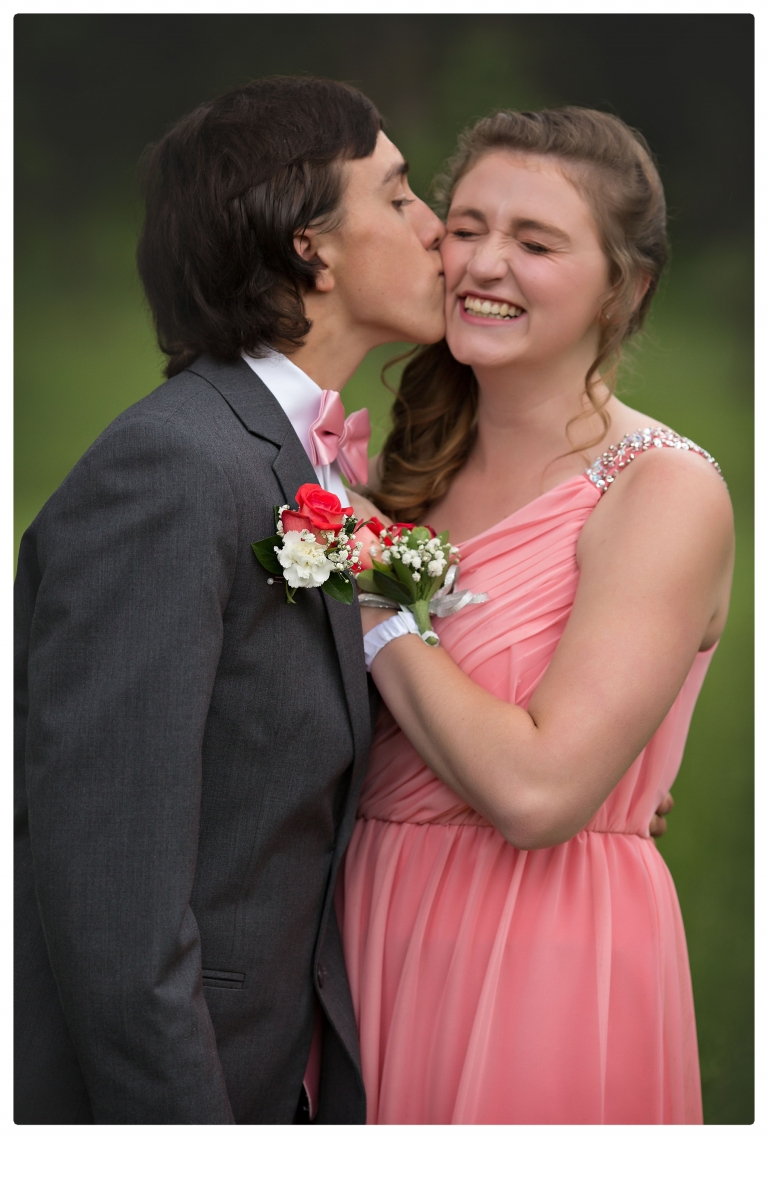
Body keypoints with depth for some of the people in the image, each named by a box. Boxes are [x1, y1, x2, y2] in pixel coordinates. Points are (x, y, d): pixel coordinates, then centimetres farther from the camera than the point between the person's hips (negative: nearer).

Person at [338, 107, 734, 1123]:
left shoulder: (666, 493, -14)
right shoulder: (426, 466, 7)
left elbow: (538, 790, -23)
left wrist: (374, 603, -15)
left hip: (547, 961, -6)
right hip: (374, 935, 6)